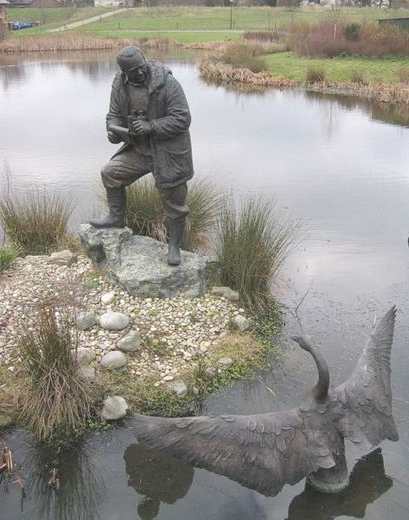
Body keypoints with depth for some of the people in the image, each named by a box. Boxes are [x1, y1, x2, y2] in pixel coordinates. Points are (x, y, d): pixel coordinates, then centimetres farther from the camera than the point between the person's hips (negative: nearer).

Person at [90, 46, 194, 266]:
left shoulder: (167, 83, -21)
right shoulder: (120, 85, -3)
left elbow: (182, 119, -22)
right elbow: (114, 114, 6)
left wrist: (150, 126, -31)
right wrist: (113, 129, -18)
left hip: (169, 152, -5)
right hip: (139, 148, 5)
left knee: (174, 202, 3)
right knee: (110, 173, 4)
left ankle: (174, 246, 21)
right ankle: (116, 217, 25)